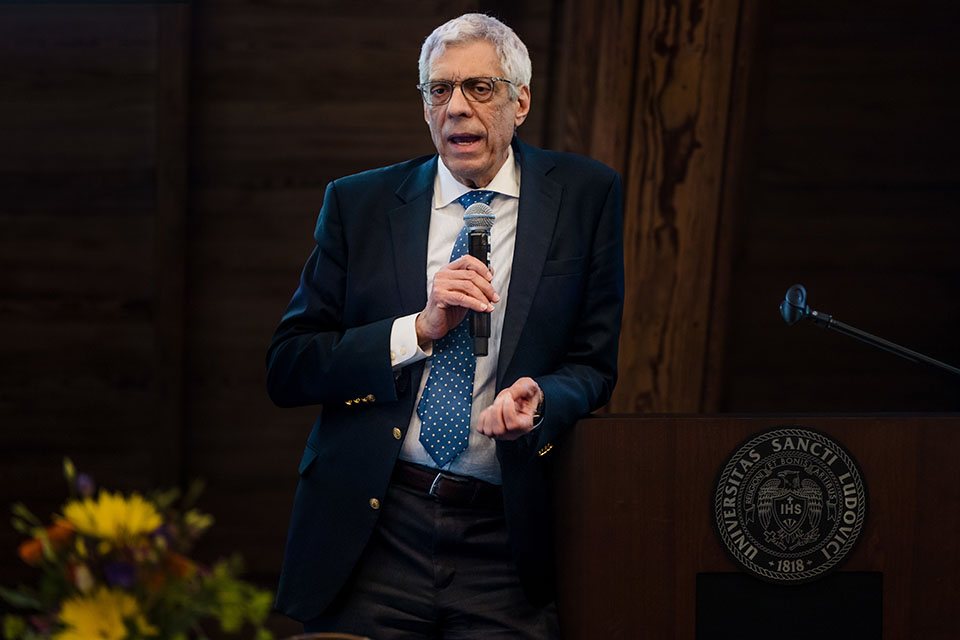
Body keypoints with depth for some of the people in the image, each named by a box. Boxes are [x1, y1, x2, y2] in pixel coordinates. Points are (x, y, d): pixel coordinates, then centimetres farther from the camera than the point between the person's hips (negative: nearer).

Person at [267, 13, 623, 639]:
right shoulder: (358, 204, 6)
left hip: (507, 545, 0)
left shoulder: (584, 196, 5)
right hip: (370, 535, 1)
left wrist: (537, 400, -17)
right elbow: (286, 369, 1)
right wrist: (419, 329, -12)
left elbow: (594, 364, 6)